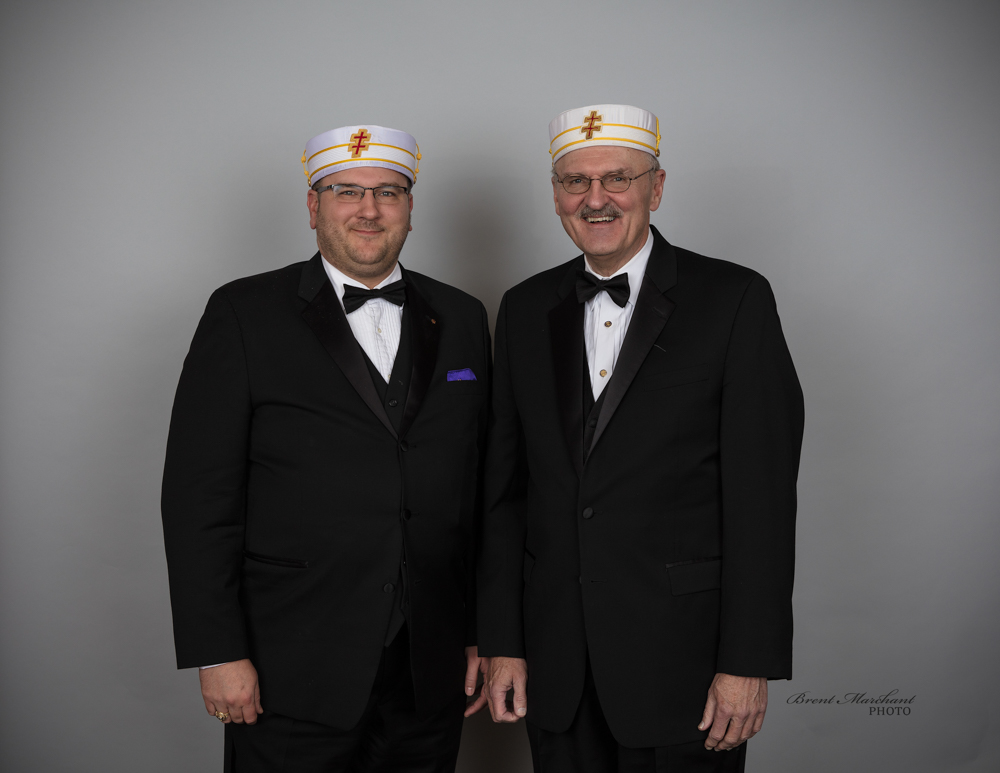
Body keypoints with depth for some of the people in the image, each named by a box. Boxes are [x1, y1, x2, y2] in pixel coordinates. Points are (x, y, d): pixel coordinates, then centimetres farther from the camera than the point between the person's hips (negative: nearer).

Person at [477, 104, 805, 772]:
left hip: (681, 656, -3)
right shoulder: (526, 310, 7)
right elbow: (507, 486, 7)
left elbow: (762, 495, -9)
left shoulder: (735, 299, -6)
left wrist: (749, 663, -12)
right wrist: (503, 641, 5)